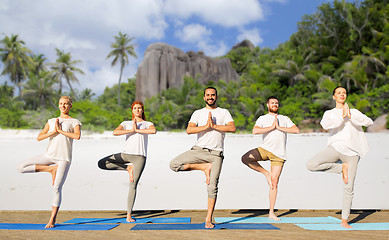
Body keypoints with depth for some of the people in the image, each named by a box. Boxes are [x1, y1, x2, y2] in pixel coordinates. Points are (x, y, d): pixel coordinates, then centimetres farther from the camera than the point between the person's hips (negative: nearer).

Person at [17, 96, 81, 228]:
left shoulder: (75, 122, 6)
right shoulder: (51, 121, 17)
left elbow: (77, 136, -16)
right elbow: (39, 137, 5)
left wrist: (60, 130, -10)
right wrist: (54, 131, -7)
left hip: (64, 158, -4)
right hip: (49, 155, 4)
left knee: (56, 188, -9)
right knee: (21, 167, -10)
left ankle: (52, 220, 2)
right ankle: (51, 169, -2)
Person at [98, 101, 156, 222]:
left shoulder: (148, 124, 13)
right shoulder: (126, 124, 16)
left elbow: (153, 131, -13)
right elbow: (115, 132, -4)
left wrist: (137, 130, -5)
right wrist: (131, 130, -6)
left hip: (140, 157, -3)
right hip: (125, 153, 3)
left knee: (133, 185, -8)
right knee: (101, 163, -12)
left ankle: (129, 215, 0)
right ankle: (128, 168, 0)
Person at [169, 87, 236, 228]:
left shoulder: (224, 112, 13)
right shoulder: (198, 113, 12)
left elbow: (232, 128, -4)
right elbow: (189, 130, -4)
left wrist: (214, 126, -10)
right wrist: (206, 126, -14)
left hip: (216, 154, -1)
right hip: (199, 150, 1)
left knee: (212, 186, -6)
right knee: (174, 165, -16)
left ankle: (208, 219, 6)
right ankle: (204, 167, -2)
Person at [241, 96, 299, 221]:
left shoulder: (285, 119, 17)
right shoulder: (263, 118, 10)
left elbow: (296, 130, 2)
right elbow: (255, 131, -9)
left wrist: (279, 127, -4)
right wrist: (271, 127, -9)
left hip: (279, 154, 1)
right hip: (265, 149, 0)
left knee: (274, 182, -1)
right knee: (245, 158, -27)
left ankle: (271, 213, 9)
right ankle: (266, 173, -4)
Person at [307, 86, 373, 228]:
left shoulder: (354, 112, 21)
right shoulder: (329, 113, 15)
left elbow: (369, 122, 2)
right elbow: (325, 125, -9)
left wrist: (350, 117, -5)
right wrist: (342, 117, -9)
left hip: (351, 152, 1)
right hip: (336, 147, -1)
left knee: (349, 188, -4)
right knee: (311, 165, -26)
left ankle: (344, 220, 10)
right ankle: (341, 167, -5)